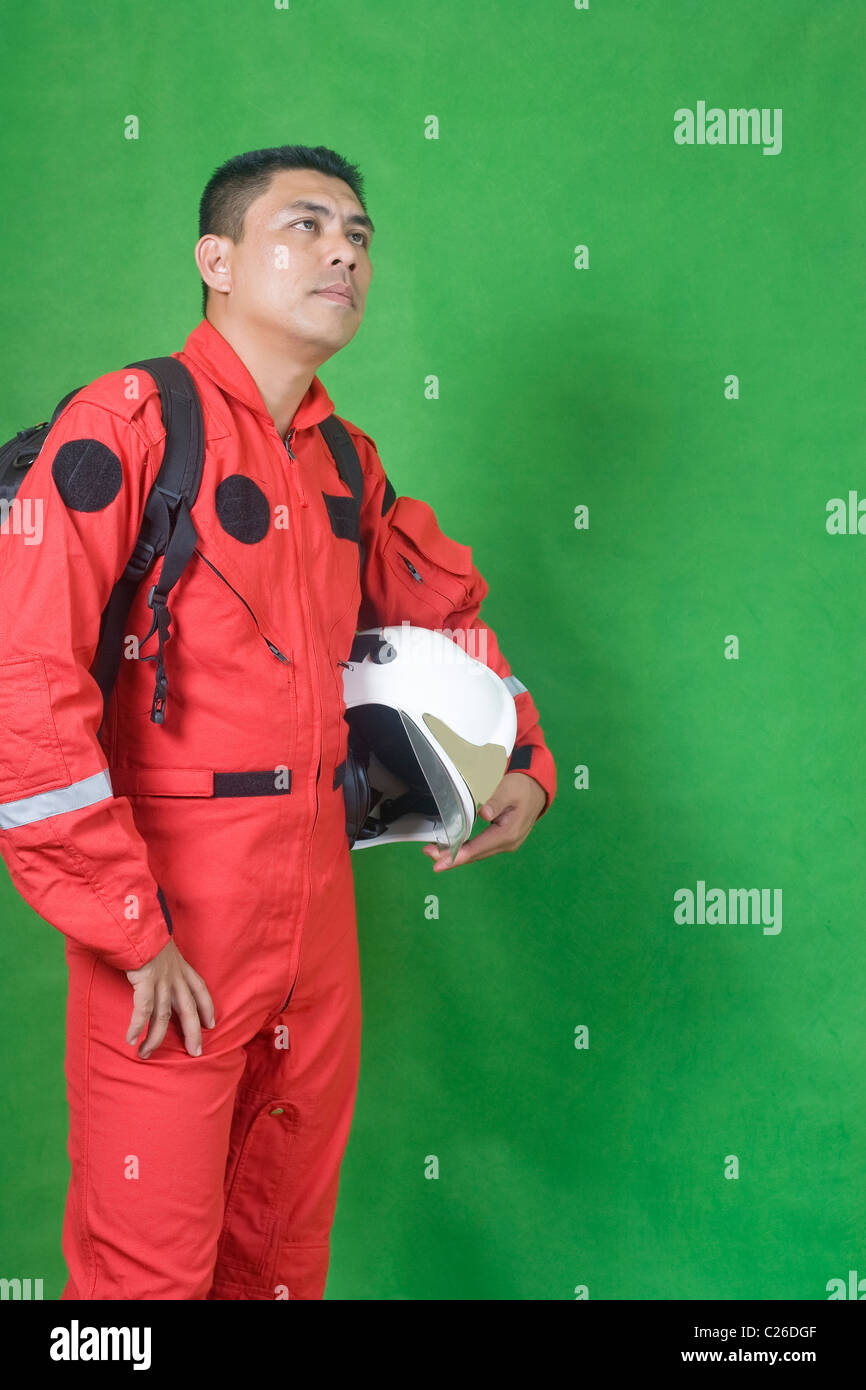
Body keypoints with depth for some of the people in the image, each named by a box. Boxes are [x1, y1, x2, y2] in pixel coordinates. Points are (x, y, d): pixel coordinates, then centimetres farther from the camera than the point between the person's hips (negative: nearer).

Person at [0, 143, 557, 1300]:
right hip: (174, 909, -6)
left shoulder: (347, 464, 11)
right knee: (153, 1261, 4)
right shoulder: (131, 424, -11)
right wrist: (132, 930, -18)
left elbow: (445, 601, 29)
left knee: (289, 1245, 18)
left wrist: (525, 763, 16)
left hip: (316, 899, 7)